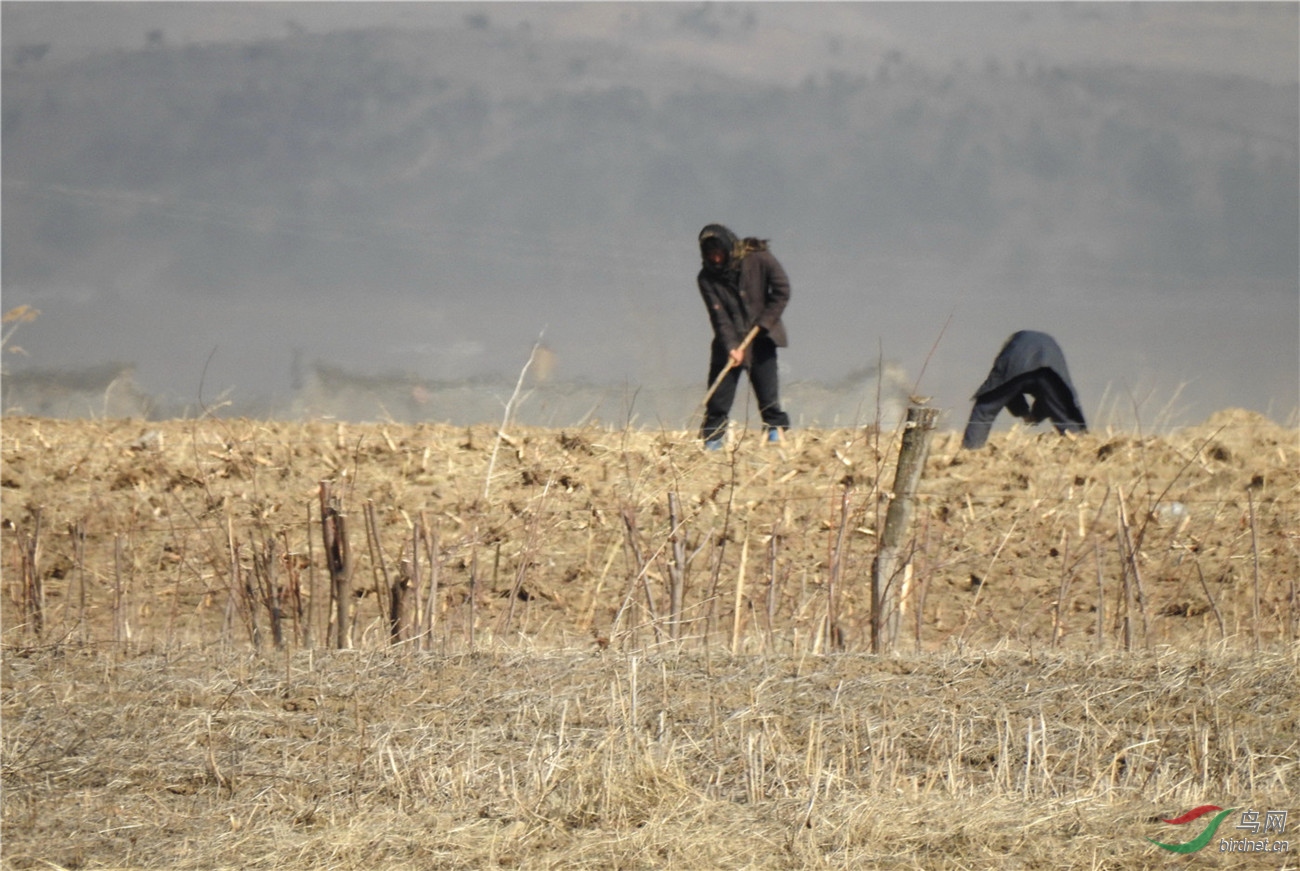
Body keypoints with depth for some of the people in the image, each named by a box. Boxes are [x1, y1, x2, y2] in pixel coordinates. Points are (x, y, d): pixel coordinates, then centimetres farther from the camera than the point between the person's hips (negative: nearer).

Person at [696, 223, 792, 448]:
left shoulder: (758, 260, -9)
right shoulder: (707, 278, -7)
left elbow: (781, 290, -5)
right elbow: (719, 316, -13)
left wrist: (763, 323, -12)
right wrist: (731, 348, -24)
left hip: (761, 338, -1)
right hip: (728, 343, 1)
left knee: (768, 395, -8)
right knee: (718, 398, -3)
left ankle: (776, 435, -4)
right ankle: (711, 444, 1)